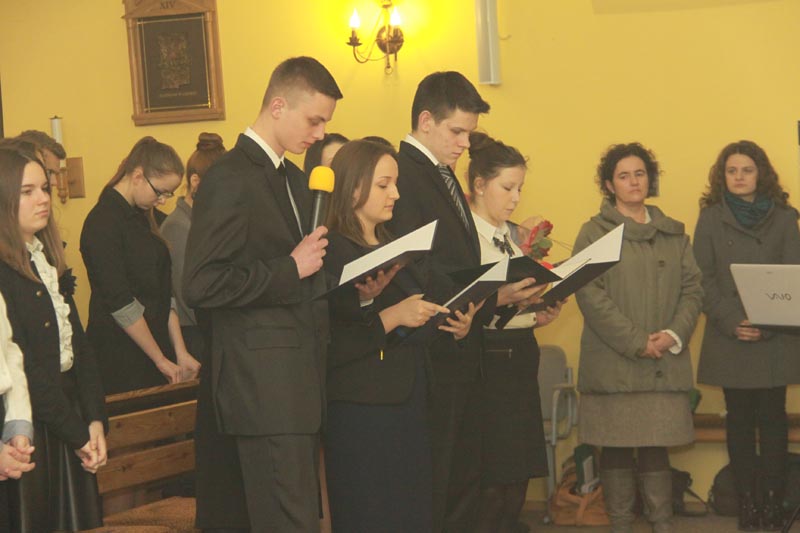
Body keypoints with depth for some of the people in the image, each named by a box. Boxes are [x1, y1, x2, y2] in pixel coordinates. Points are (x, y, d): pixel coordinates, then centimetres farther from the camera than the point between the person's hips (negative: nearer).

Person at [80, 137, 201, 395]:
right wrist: (161, 360, -10)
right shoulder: (103, 222, -13)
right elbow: (120, 304, -15)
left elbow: (163, 293, 12)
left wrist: (180, 353, 5)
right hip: (120, 360, -8)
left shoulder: (142, 218, 13)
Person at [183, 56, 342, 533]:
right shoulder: (230, 180, -12)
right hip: (264, 385, -9)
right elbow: (201, 286, -19)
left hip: (301, 380, 9)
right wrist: (290, 270, -15)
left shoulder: (296, 179, 17)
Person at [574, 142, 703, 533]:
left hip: (665, 364, 3)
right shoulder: (594, 233, 3)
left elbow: (692, 288, 10)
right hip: (612, 363, -3)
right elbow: (590, 295, -7)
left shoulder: (673, 233, 16)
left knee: (656, 446, 3)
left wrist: (674, 335, -8)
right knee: (616, 448, -1)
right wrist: (636, 342, -13)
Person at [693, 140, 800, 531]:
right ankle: (747, 502, 8)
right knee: (740, 419, 3)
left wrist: (767, 324, -13)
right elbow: (704, 279, 1)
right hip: (730, 338, 0)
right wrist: (731, 322, -13)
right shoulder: (711, 218, 5)